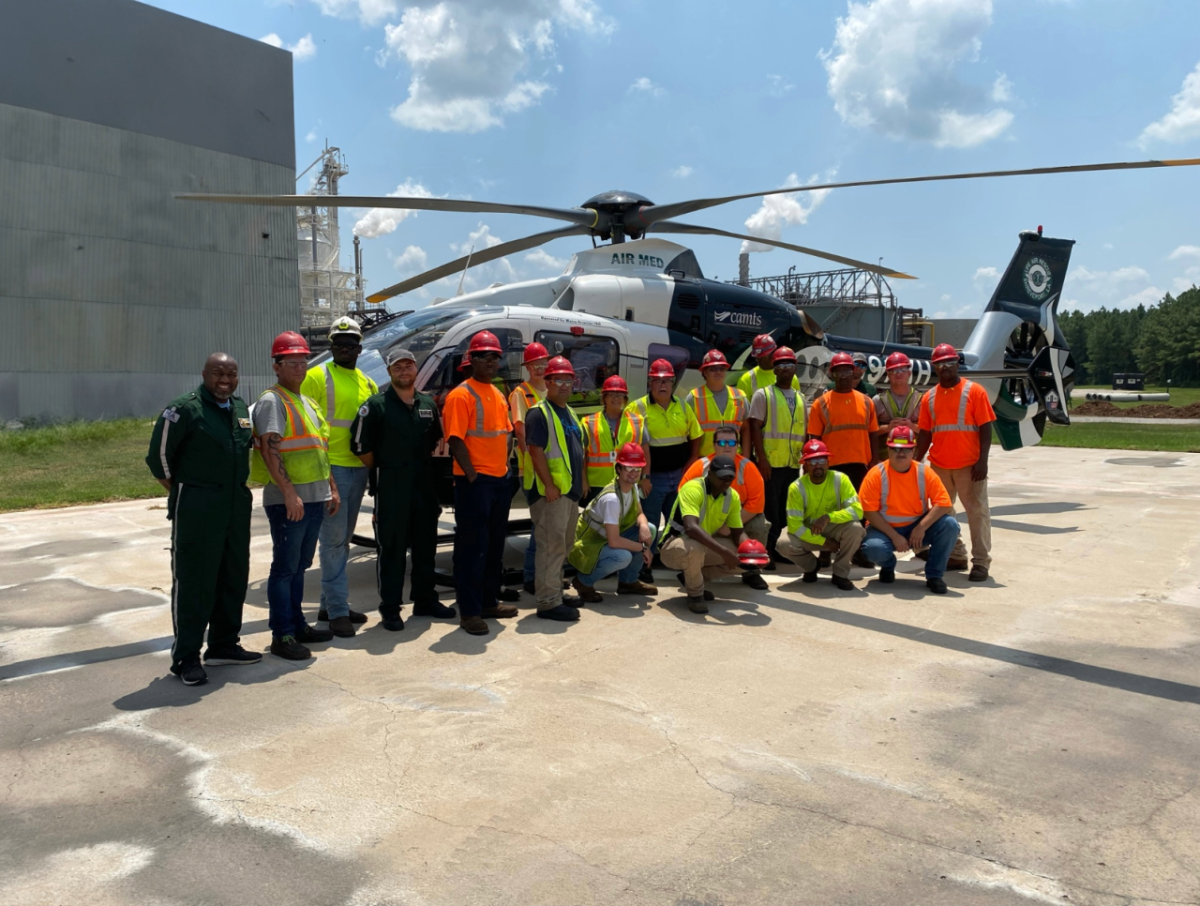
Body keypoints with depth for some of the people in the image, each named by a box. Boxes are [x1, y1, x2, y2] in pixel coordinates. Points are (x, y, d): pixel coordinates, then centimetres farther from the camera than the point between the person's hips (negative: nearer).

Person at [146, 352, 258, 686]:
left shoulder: (241, 408, 11)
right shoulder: (183, 409, -10)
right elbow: (159, 458, -8)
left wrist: (238, 489, 13)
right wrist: (183, 493, -2)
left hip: (237, 506, 7)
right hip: (196, 509, -7)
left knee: (234, 578, 12)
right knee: (193, 582, -3)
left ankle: (224, 645, 25)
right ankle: (186, 658, 6)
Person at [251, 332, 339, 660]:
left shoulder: (308, 403, 19)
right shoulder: (272, 400, -9)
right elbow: (269, 449, -18)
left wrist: (332, 488, 19)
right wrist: (290, 492, -24)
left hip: (316, 498, 8)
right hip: (287, 500, -8)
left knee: (299, 565, 15)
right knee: (285, 567, -3)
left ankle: (297, 624, 25)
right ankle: (282, 636, 2)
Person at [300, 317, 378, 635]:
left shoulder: (367, 383, 14)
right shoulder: (317, 377, -4)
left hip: (359, 468, 7)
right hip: (331, 467, -7)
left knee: (343, 540, 13)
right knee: (333, 539, -5)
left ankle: (330, 603, 23)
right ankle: (337, 611, -1)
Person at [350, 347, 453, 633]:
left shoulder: (428, 404, 12)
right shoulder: (376, 405, -5)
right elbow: (360, 445, -7)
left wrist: (422, 466, 13)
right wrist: (383, 469, -1)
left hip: (424, 483, 5)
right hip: (391, 486, -5)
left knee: (426, 544, 12)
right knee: (392, 547, -1)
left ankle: (425, 599, 25)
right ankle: (390, 607, 9)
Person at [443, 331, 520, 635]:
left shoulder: (498, 395, 15)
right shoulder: (461, 395, -10)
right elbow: (455, 440, -16)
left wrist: (505, 466, 9)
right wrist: (472, 475, -18)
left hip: (500, 480, 8)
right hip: (475, 482, -8)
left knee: (495, 545, 15)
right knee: (472, 547, -4)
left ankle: (489, 601, 27)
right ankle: (469, 612, 3)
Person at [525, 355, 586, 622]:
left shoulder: (570, 413, 18)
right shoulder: (539, 413, -10)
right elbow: (536, 451, -18)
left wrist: (581, 483, 18)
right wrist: (549, 486, -22)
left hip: (571, 491, 10)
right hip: (551, 492, -10)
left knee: (564, 545, 16)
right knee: (551, 546, -8)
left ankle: (556, 593, 27)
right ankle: (548, 602, -4)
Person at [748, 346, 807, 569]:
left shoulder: (800, 397, 15)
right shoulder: (763, 394, 0)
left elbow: (804, 430, 17)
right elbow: (755, 427, -7)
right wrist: (761, 458, -15)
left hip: (793, 463, 5)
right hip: (771, 463, -5)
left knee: (785, 510, 11)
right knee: (770, 509, -3)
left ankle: (774, 548, 22)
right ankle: (765, 552, 5)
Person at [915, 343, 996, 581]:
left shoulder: (974, 391, -4)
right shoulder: (930, 397, 8)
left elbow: (985, 428, -7)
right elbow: (925, 433, 10)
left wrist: (982, 460, -15)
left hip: (969, 465, -5)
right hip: (939, 466, 5)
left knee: (977, 512, -2)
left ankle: (981, 562, 5)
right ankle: (955, 556, 25)